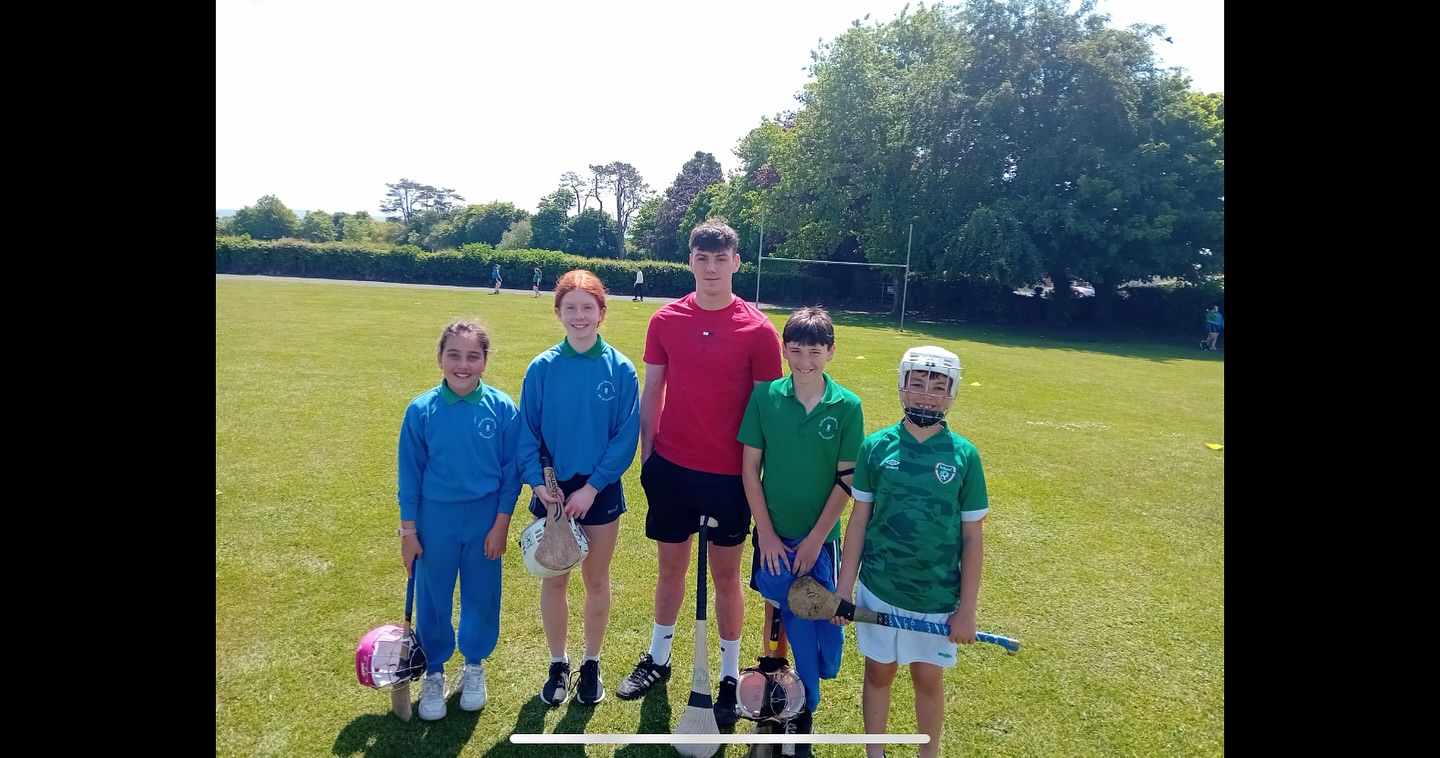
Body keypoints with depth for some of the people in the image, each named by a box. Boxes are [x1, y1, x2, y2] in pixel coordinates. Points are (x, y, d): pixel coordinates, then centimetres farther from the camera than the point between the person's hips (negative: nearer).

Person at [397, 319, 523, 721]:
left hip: (485, 519, 0)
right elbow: (410, 474, -2)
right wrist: (408, 530, 0)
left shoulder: (502, 408, -11)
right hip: (436, 520, 0)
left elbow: (511, 472, -4)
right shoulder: (421, 410, -10)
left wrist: (501, 524, -5)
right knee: (432, 598, 13)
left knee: (481, 597, 14)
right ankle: (434, 672, 35)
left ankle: (475, 665, 38)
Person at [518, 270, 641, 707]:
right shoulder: (541, 368, -5)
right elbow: (527, 432, -3)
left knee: (596, 580, 14)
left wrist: (592, 486, -15)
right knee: (554, 581, 13)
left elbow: (626, 435, -9)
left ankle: (591, 664, 33)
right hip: (552, 492, 1)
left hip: (601, 492, -1)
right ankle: (558, 665, 32)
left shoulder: (620, 369, -8)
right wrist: (538, 481, -15)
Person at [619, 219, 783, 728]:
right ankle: (658, 658, 37)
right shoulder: (666, 320, -1)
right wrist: (645, 455, 4)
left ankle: (729, 675, 28)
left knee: (726, 575, 10)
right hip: (671, 466, 2)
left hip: (730, 473, -2)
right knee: (671, 567, 17)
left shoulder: (758, 330, -9)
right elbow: (651, 393, 5)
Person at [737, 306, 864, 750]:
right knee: (777, 617, 9)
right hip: (773, 534, 1)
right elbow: (750, 469, -4)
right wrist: (766, 533, -6)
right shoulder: (765, 397, -7)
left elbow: (846, 480, -5)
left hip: (819, 537, 0)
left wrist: (815, 539, -8)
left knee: (813, 622, 1)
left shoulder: (847, 406, -8)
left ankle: (803, 710, 26)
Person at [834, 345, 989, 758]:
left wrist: (967, 609, -3)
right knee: (878, 673, 16)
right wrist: (844, 586, 0)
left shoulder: (964, 455, -8)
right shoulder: (876, 446, -6)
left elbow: (972, 538, -3)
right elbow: (859, 519, 0)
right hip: (879, 590, 1)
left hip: (938, 597, 0)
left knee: (928, 679, 14)